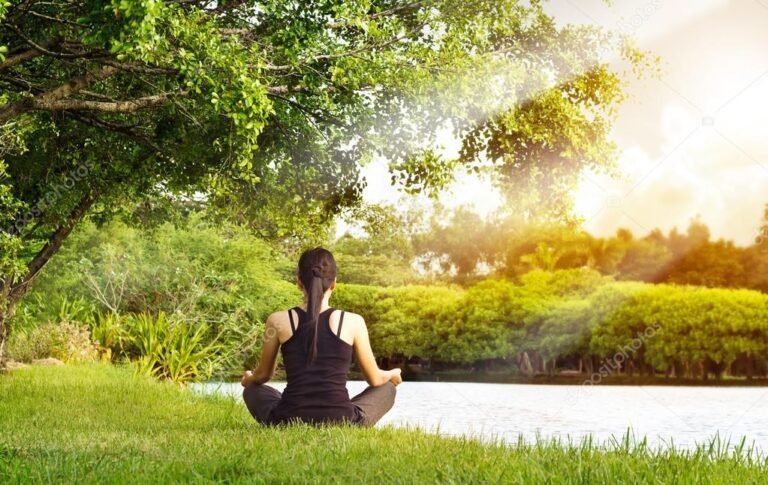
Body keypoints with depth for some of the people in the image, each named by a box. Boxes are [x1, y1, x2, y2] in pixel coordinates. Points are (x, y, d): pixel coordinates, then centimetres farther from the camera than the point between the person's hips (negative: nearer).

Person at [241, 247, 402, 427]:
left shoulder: (278, 321, 1)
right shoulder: (353, 322, -1)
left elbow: (263, 375, 17)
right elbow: (375, 379, 12)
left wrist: (247, 379, 42)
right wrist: (392, 375, 37)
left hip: (289, 422, 1)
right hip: (340, 423, 0)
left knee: (252, 390, 32)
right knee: (387, 389, 27)